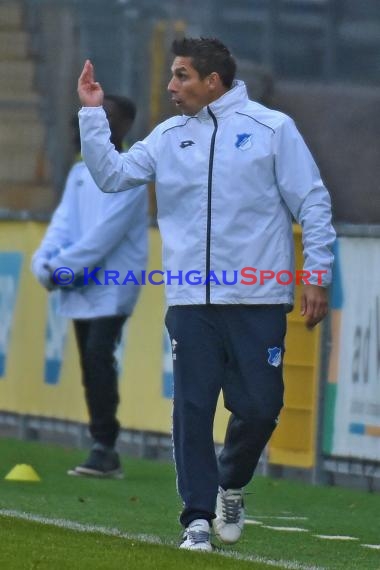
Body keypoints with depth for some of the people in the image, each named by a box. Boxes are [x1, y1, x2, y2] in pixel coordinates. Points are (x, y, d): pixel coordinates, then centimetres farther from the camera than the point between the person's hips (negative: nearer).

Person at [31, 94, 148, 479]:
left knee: (98, 359, -17)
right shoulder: (79, 174, 15)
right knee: (91, 365, 5)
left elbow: (106, 234, -16)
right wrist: (46, 263, -12)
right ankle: (105, 454, 8)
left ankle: (104, 449, -18)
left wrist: (64, 268, -19)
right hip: (79, 288, 7)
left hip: (111, 288, -7)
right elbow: (63, 224, 6)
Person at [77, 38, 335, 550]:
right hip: (190, 300, 3)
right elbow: (111, 175, 10)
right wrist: (92, 113, 3)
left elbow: (313, 203, 1)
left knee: (258, 407, -2)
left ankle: (232, 485, 25)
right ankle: (199, 515, 4)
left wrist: (318, 275, -4)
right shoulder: (167, 137, 11)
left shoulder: (272, 128, 0)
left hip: (259, 298, -3)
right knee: (193, 410, -2)